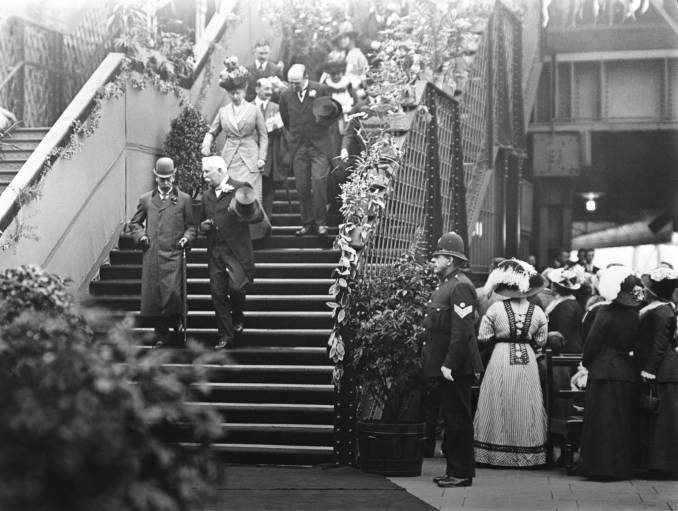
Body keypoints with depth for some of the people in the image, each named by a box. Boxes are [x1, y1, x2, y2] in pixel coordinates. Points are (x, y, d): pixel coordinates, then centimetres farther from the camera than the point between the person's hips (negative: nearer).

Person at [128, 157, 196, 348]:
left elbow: (191, 226, 12)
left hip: (173, 255, -2)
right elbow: (134, 223, 22)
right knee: (153, 296, 1)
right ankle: (162, 336, 12)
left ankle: (176, 320, 12)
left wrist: (186, 237, -7)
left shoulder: (184, 199, 9)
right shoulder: (146, 199, 14)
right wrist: (140, 235, 4)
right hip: (151, 256, 2)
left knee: (172, 293, -17)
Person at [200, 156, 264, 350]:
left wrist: (242, 215, -28)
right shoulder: (207, 195, 16)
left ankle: (238, 317, 12)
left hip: (236, 251, -6)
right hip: (215, 252, 6)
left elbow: (259, 215, -8)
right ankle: (226, 336, 11)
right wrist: (203, 226, 5)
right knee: (218, 294, 3)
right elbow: (202, 220, 29)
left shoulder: (241, 189, -4)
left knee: (237, 287, -19)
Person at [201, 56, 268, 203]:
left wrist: (262, 158, -4)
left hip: (249, 161, -2)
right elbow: (212, 132, 20)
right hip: (229, 162, 2)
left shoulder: (254, 110, 6)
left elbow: (263, 136, 6)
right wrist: (206, 144, -1)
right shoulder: (223, 111, 13)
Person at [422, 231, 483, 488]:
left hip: (456, 369, -10)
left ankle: (461, 473, 3)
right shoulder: (444, 285, 16)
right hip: (441, 367, 10)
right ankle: (454, 469, 20)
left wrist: (450, 365, -24)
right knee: (451, 419, 14)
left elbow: (462, 330, -22)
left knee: (458, 421, -3)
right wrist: (428, 362, 17)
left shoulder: (460, 287, -15)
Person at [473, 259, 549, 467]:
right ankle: (526, 454, 12)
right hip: (528, 361, 2)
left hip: (501, 360, -2)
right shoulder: (537, 312, -2)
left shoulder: (495, 309, -8)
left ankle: (498, 455, 6)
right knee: (525, 409, 10)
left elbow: (483, 338, -5)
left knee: (501, 408, 5)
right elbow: (541, 341, 5)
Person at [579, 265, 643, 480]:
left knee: (602, 422, 2)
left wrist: (586, 362, 5)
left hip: (603, 371, -4)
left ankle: (601, 467, 2)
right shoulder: (636, 317, -2)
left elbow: (592, 341, -10)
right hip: (626, 372, 4)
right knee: (622, 422, 12)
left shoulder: (606, 313, -12)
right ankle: (621, 466, 17)